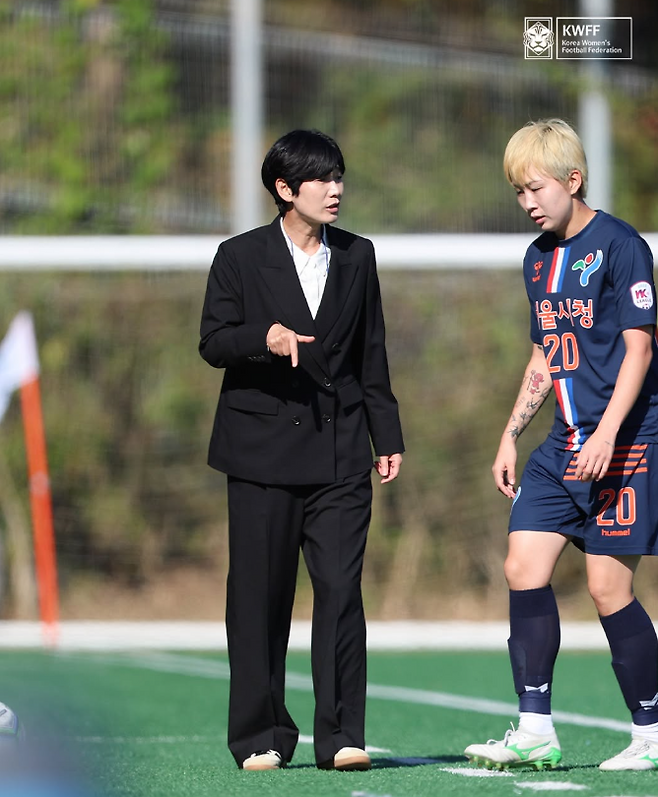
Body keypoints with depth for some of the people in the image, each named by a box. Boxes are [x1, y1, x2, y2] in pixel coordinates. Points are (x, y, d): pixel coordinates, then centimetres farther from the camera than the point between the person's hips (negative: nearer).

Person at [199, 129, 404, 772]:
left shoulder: (357, 257, 11)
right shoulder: (240, 258, 1)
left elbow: (370, 353, 16)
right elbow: (213, 343, -3)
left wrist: (386, 436, 12)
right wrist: (266, 337, -22)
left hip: (339, 450, 2)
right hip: (262, 451, -2)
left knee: (341, 587, -8)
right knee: (259, 597, 1)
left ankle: (340, 735, -5)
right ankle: (261, 737, 10)